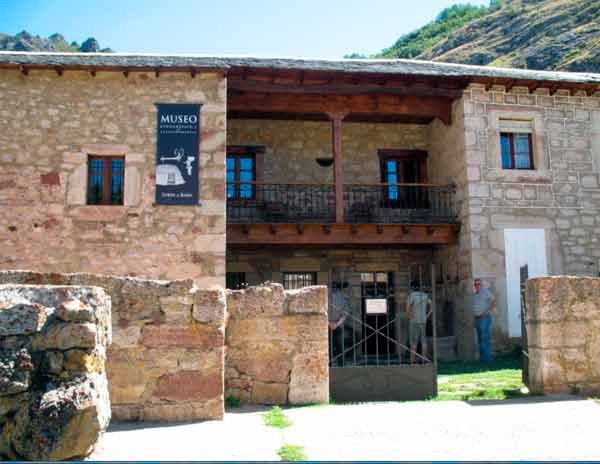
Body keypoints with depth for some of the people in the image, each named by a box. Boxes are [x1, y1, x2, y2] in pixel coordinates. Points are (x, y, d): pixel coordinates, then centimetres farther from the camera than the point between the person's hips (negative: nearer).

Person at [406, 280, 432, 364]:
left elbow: (408, 308, -24)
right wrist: (427, 316, 8)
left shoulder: (411, 295, -12)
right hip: (423, 321, 5)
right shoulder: (425, 295, 7)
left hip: (414, 322, -5)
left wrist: (409, 317, -10)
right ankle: (424, 361, 9)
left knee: (413, 342, -2)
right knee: (423, 341, 8)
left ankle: (412, 362, -2)